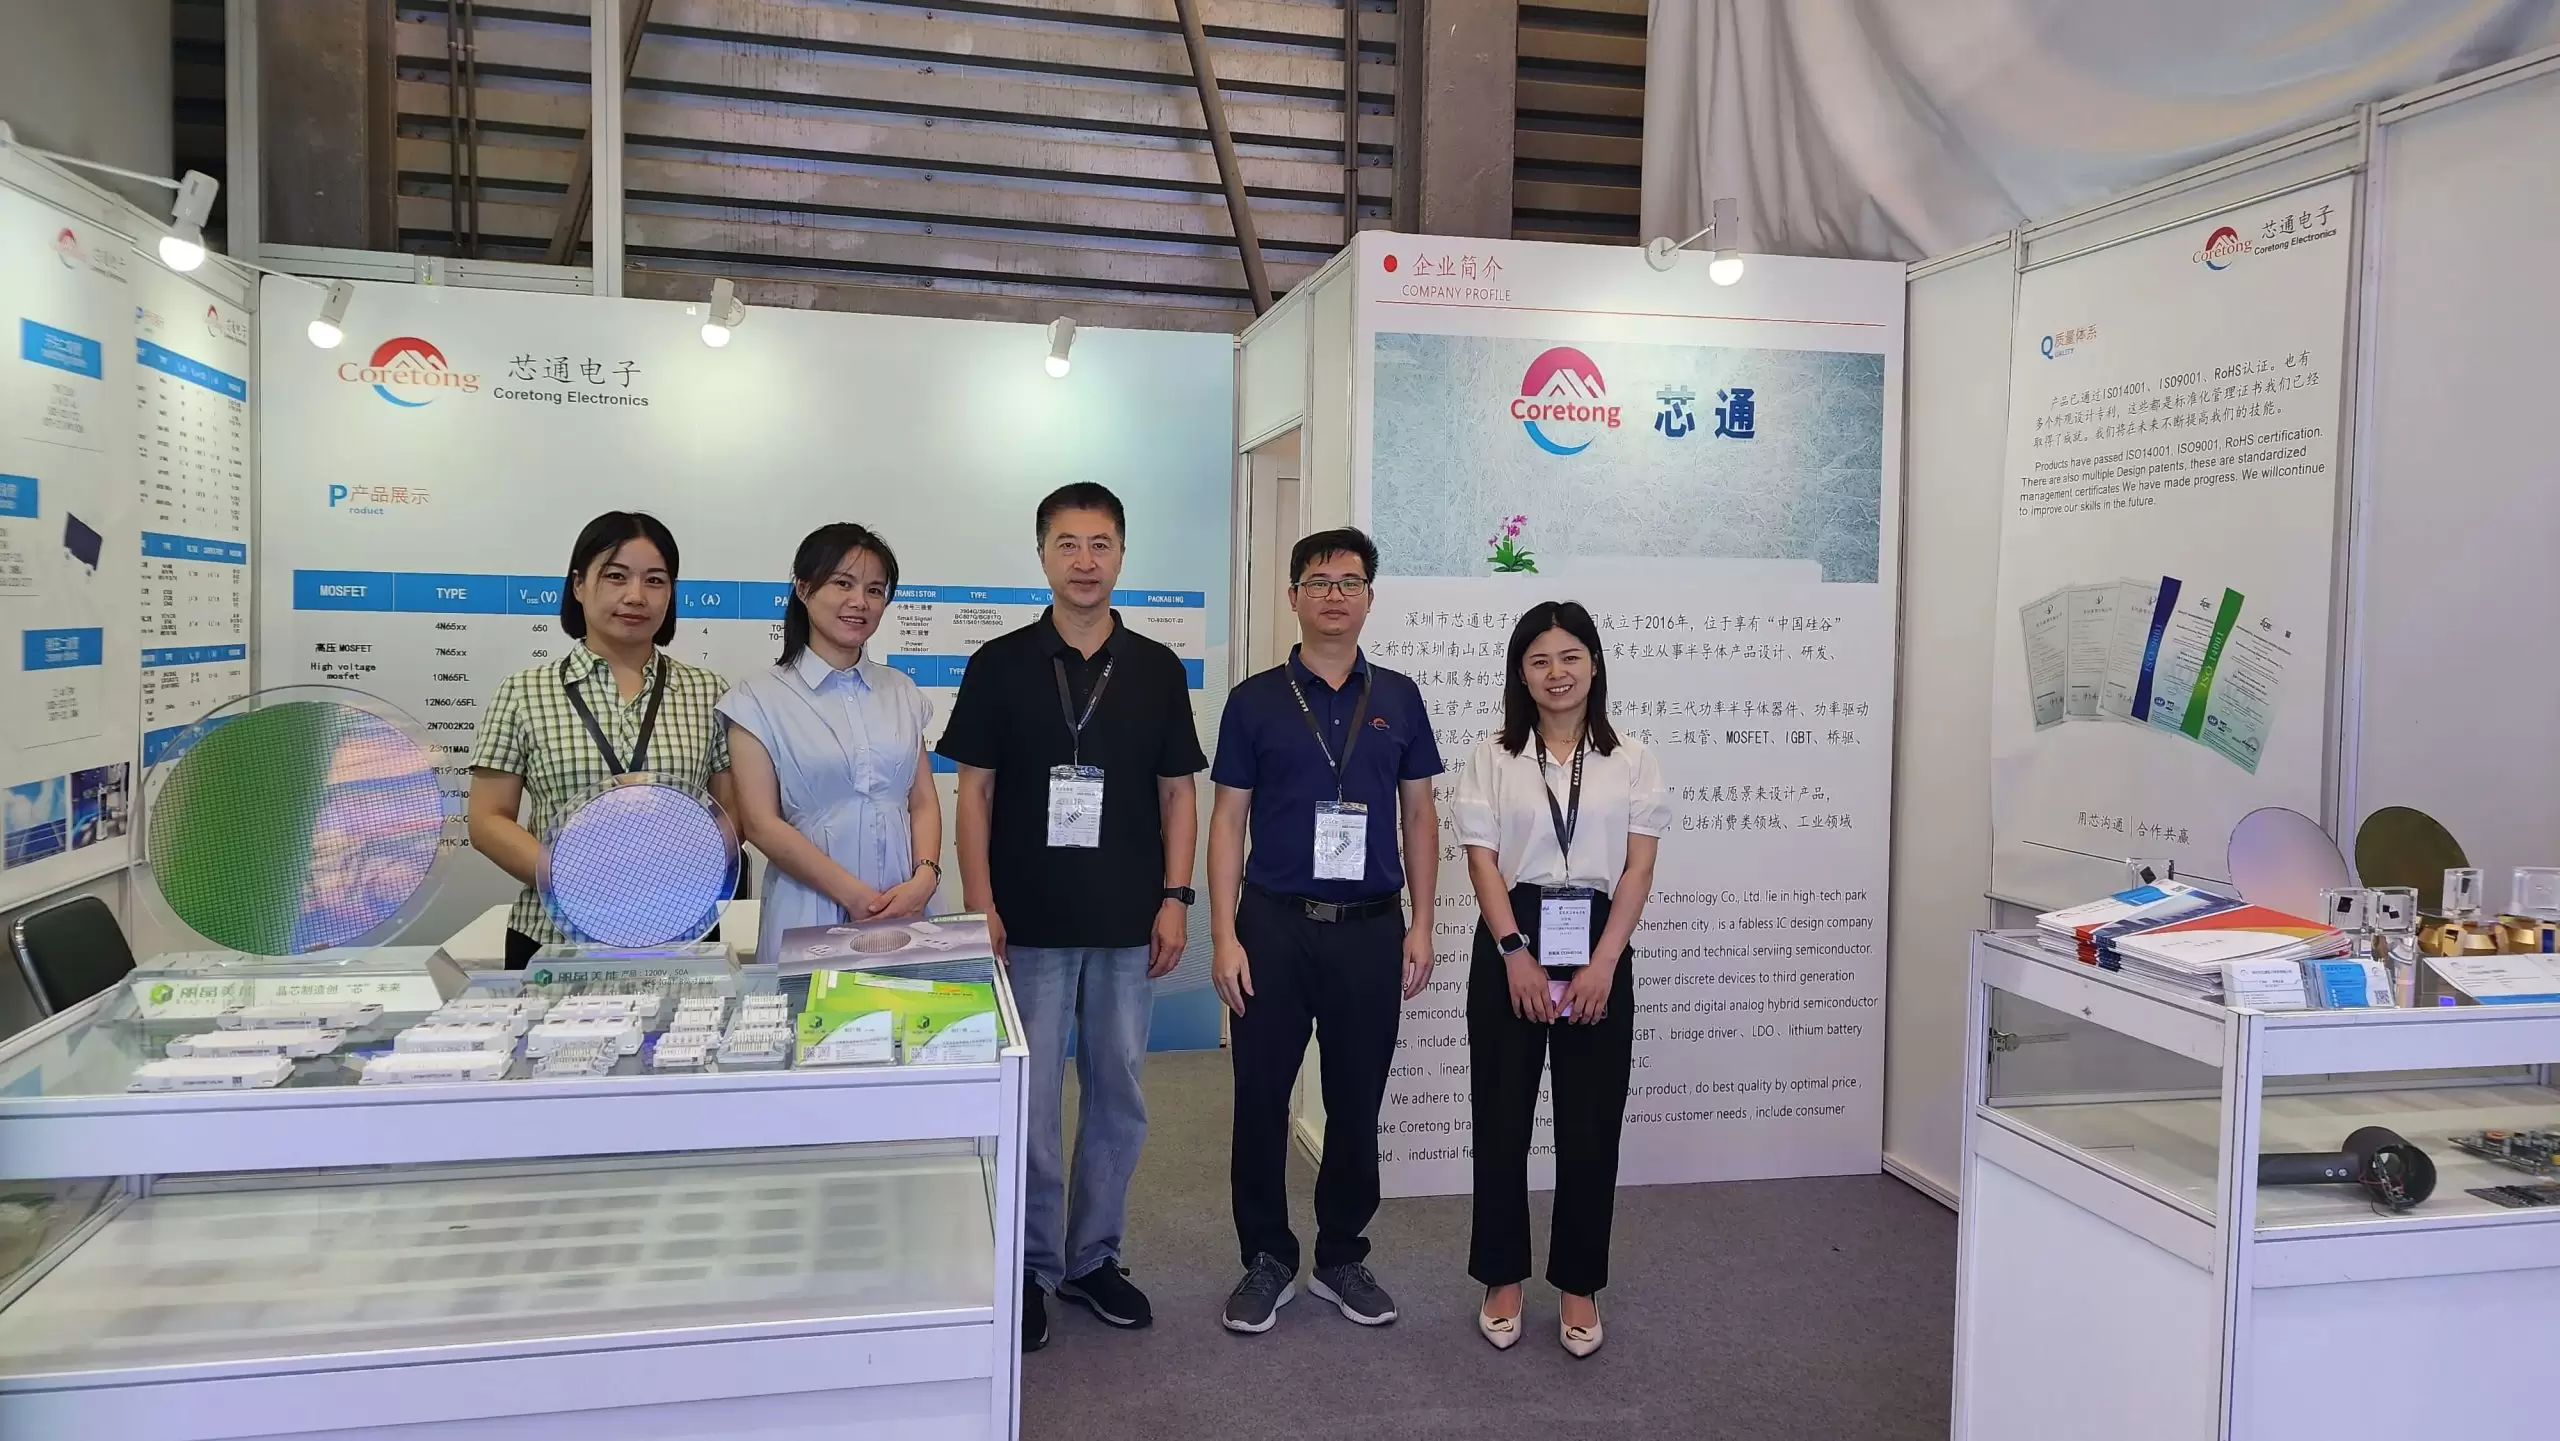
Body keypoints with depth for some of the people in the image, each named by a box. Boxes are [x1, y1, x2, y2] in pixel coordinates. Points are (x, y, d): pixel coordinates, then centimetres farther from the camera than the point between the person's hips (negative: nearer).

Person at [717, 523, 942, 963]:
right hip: (810, 918, -3)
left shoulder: (902, 691, 11)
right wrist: (854, 895, -13)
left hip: (907, 911, 3)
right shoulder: (760, 696, -1)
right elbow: (760, 823, -7)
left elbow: (923, 801, 10)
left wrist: (925, 877, -10)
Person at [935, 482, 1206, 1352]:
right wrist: (979, 905, -8)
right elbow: (974, 790, 0)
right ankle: (1033, 1265, 19)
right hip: (1029, 923, -2)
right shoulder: (1000, 664, -1)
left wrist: (1175, 899, -2)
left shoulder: (1157, 669, 5)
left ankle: (1094, 1256, 26)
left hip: (1128, 924, 2)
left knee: (1118, 1094, 10)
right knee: (1029, 1100, 3)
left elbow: (1177, 792, 7)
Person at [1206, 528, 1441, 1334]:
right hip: (1275, 925, -1)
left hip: (1371, 928, 2)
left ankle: (1342, 1258, 26)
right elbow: (1227, 822, 0)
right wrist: (1224, 936, -8)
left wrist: (1420, 926, 1)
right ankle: (1266, 1261, 21)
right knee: (1261, 1100, 5)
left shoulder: (1397, 698, 6)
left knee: (1357, 1103, 10)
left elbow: (1419, 816, 8)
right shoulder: (1256, 700, 0)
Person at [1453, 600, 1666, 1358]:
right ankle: (1502, 1280, 19)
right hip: (1512, 942, 0)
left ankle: (1579, 1286, 18)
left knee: (1591, 1124, 5)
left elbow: (1638, 868, 0)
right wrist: (1516, 955, -13)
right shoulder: (1492, 759, 3)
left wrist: (1602, 964, -10)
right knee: (1502, 1118, 5)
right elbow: (1482, 860, -3)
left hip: (1598, 946, 1)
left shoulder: (1630, 761, 5)